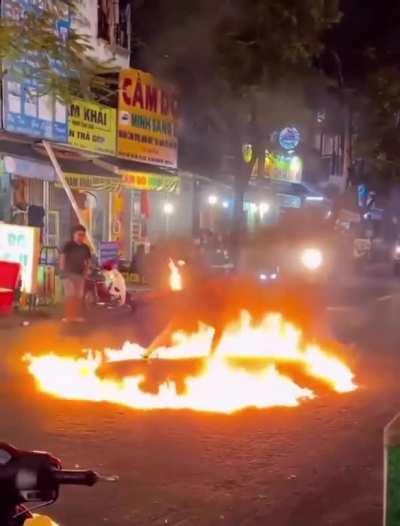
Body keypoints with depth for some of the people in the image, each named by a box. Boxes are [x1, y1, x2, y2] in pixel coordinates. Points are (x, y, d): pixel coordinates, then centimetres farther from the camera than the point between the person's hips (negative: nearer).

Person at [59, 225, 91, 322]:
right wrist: (62, 269, -16)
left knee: (79, 296, 7)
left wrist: (86, 271, 5)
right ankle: (68, 315, -11)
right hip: (69, 273, -5)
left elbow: (88, 260, 18)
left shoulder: (85, 248, 10)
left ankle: (76, 315, 14)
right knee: (70, 295, -12)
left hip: (80, 274, 5)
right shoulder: (69, 245, -5)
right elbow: (62, 257, -8)